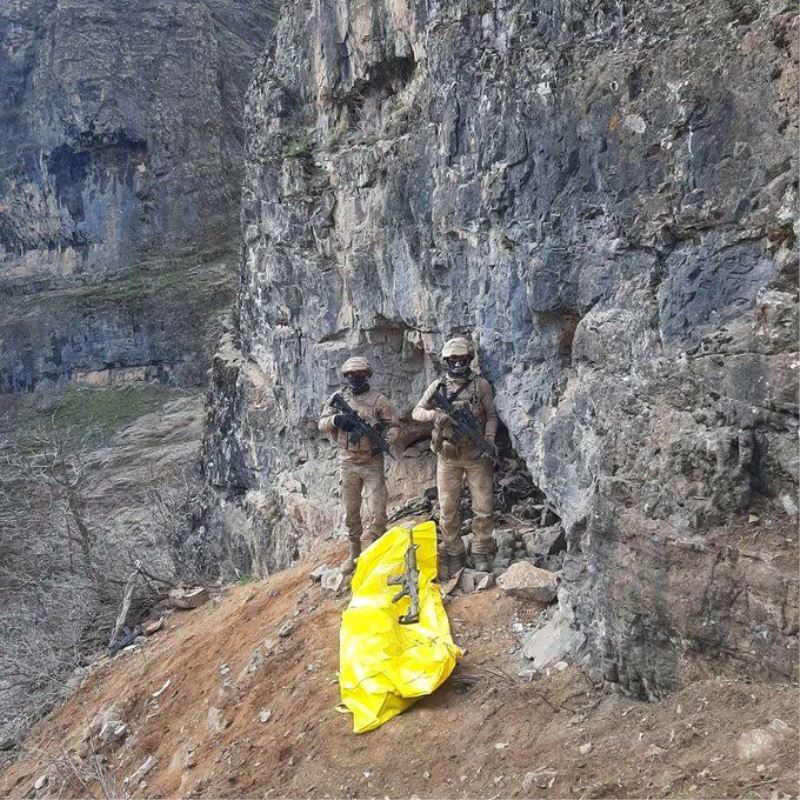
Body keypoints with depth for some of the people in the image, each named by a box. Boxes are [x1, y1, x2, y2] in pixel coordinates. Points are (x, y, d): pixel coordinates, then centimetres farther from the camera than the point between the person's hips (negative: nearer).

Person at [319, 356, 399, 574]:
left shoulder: (378, 399, -2)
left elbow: (394, 425, 1)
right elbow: (322, 424, 6)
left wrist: (384, 442, -16)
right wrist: (336, 419, -15)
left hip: (372, 463, -2)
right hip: (348, 463, 3)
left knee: (377, 511, -5)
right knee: (350, 511, 11)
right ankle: (354, 553, 24)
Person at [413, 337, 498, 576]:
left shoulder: (481, 384, 0)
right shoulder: (438, 386, 3)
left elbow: (491, 415, 4)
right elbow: (417, 412, 4)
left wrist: (489, 437, -13)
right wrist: (436, 415, -16)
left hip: (476, 456, -1)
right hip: (448, 457, 1)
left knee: (483, 508, 0)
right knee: (448, 509, 4)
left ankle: (482, 553, 14)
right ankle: (454, 555, 17)